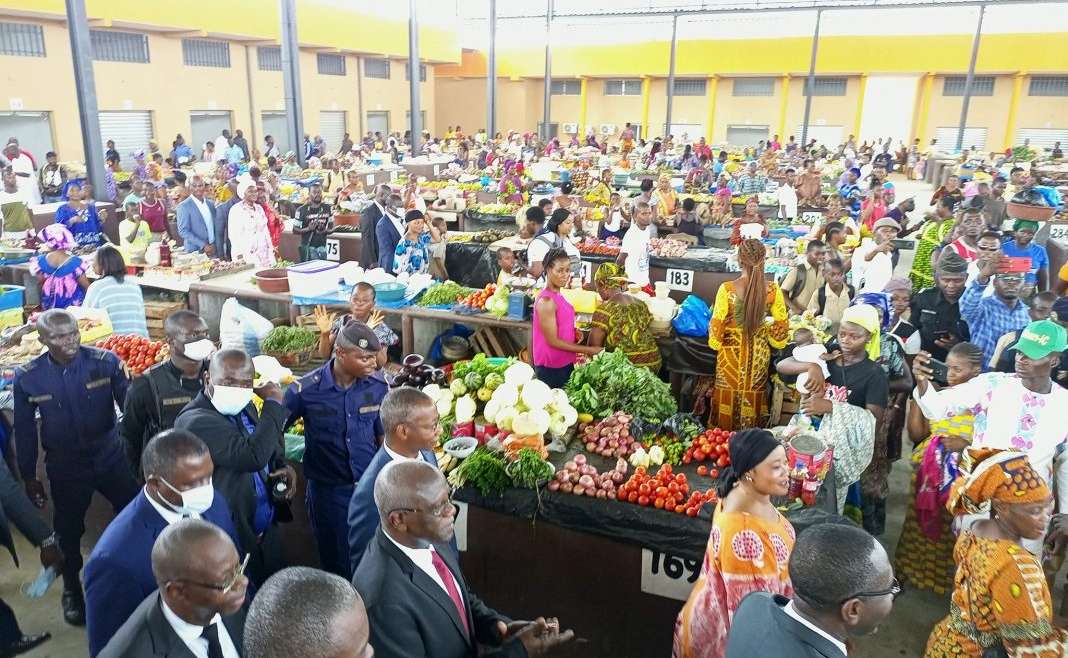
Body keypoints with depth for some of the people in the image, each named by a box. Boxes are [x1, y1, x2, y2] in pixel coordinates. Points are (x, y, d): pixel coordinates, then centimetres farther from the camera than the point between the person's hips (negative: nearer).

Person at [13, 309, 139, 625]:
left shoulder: (105, 361, -16)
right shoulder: (27, 378, -11)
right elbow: (25, 430, 0)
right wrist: (28, 477, 5)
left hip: (111, 457, 0)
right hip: (65, 466, 1)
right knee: (69, 531, 17)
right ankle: (72, 589, 42)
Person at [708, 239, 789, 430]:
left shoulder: (727, 289, -19)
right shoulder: (773, 290, -12)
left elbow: (716, 326, -13)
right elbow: (780, 326, -3)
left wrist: (715, 342, 7)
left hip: (731, 352, -2)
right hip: (759, 353, 2)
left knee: (729, 399, 15)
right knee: (753, 398, 18)